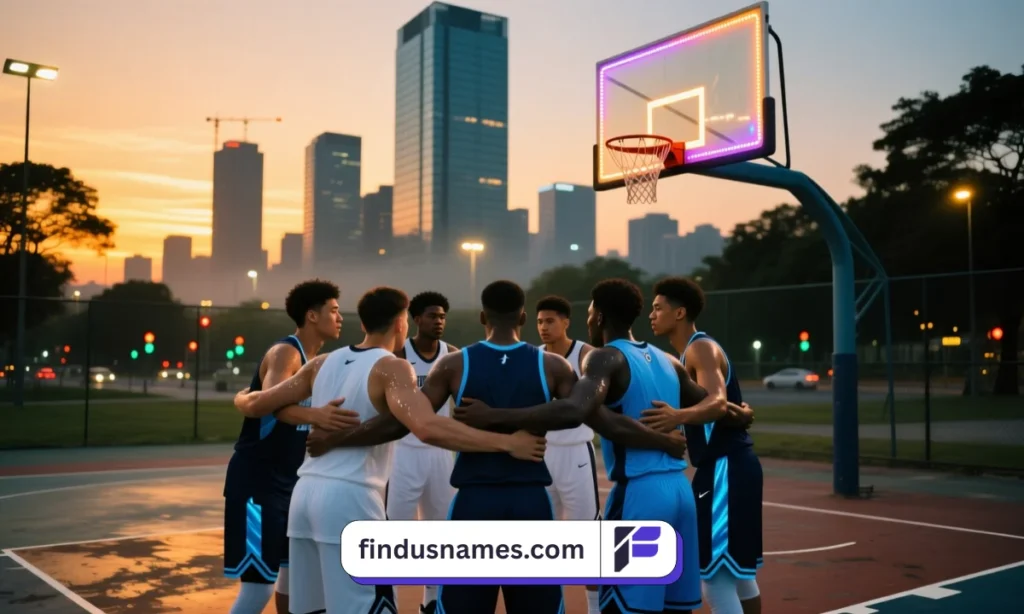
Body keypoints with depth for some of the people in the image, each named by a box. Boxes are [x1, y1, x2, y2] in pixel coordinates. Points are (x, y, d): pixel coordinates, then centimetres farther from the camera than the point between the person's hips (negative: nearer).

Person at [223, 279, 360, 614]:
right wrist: (314, 415, -55)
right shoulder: (285, 353, -17)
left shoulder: (315, 361, 10)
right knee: (259, 584, -10)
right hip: (256, 481, -9)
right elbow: (271, 403, -37)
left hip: (288, 481, 9)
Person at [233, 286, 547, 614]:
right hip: (349, 496, -8)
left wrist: (242, 398, 43)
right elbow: (428, 428, -25)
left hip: (306, 491, 8)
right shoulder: (392, 368, -8)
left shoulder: (323, 363, 13)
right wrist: (506, 443, -23)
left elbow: (256, 403, 19)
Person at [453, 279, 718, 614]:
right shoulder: (666, 361, 14)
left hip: (638, 492, -8)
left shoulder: (606, 358, -9)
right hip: (679, 489, 8)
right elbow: (713, 403, 25)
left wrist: (494, 416, -24)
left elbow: (574, 411, -28)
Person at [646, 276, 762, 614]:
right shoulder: (690, 354, 17)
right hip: (730, 466, 11)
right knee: (739, 571, 19)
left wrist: (680, 416, -46)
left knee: (716, 578, -8)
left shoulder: (701, 349, -13)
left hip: (726, 468, -11)